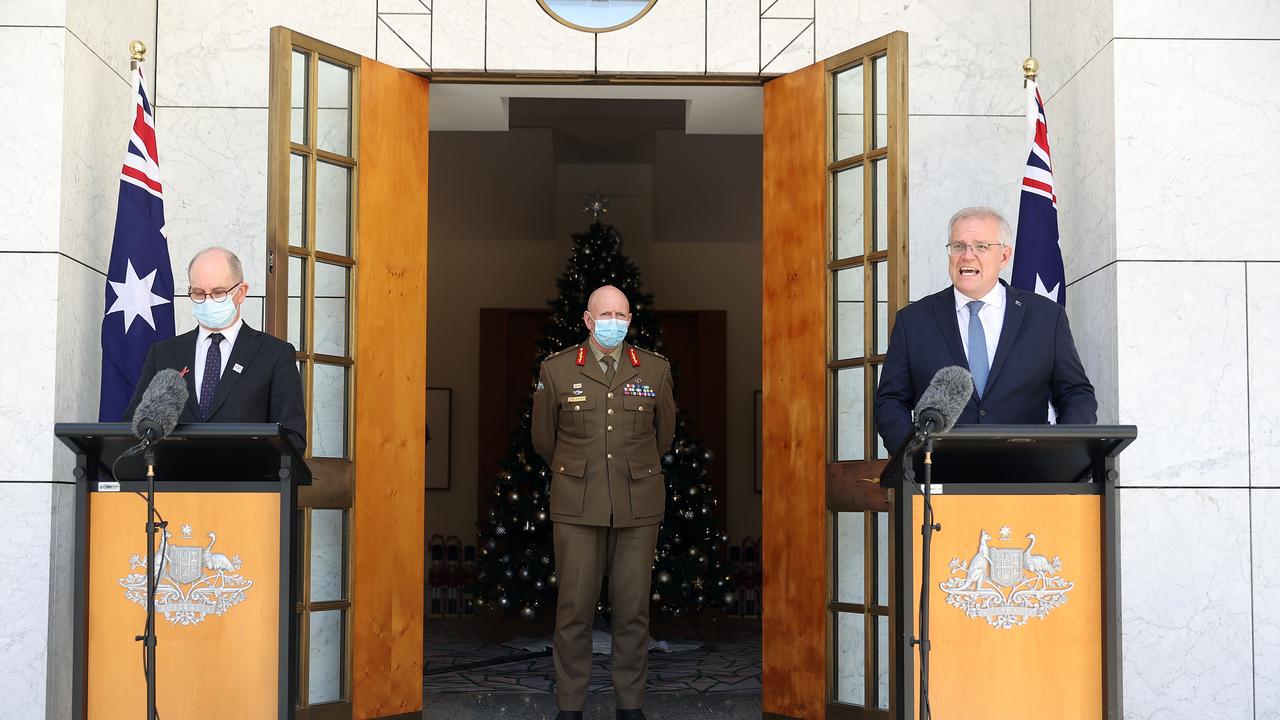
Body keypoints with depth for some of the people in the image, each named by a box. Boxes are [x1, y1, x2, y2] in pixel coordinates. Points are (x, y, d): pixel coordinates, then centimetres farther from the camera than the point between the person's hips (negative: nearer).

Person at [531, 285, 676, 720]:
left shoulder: (656, 370, 4)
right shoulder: (556, 370, 1)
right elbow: (544, 439, 13)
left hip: (638, 508, 1)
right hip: (577, 506, -1)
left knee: (633, 610, 4)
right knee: (574, 608, 0)